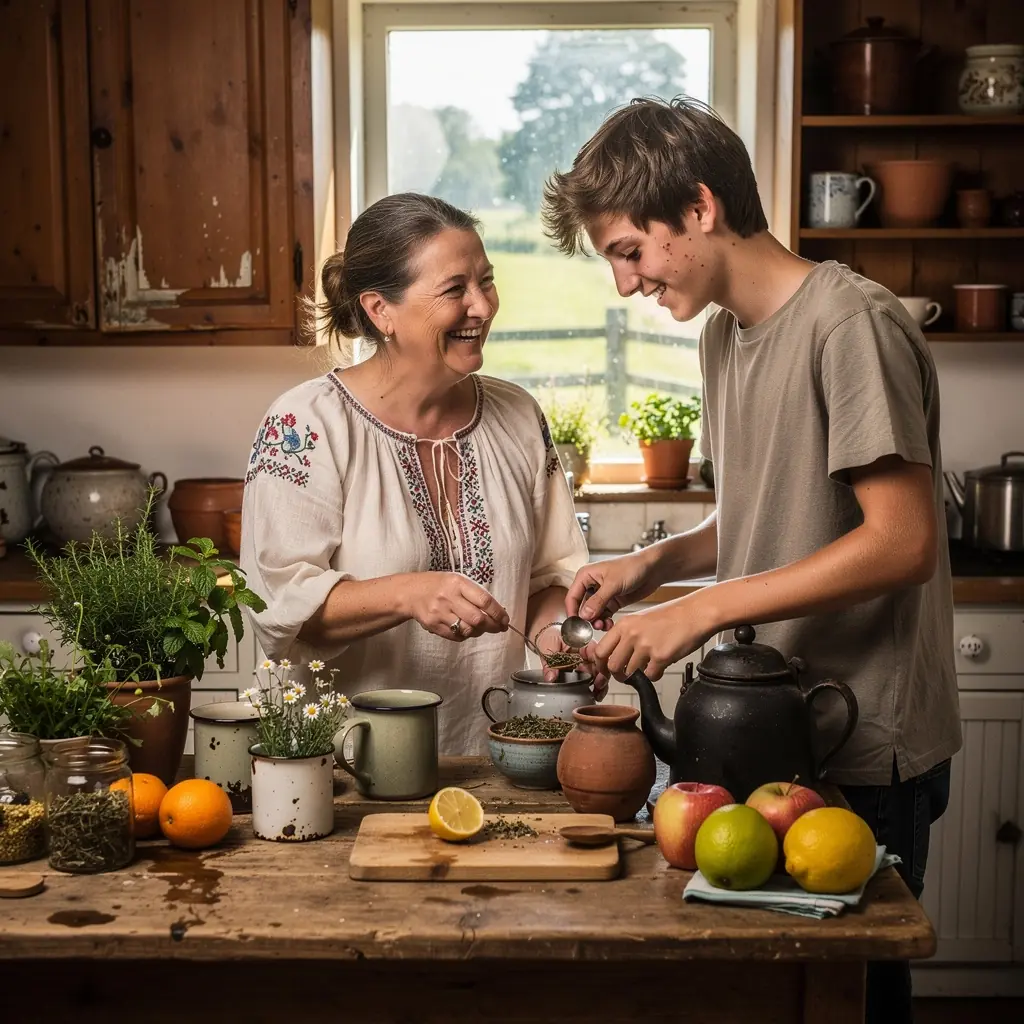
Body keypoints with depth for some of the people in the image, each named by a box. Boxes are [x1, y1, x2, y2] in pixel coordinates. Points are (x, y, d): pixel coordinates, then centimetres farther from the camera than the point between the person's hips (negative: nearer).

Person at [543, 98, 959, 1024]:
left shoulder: (850, 323, -16)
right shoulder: (725, 334, 11)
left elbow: (902, 541, -21)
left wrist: (703, 610, -20)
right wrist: (656, 563, 1)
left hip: (863, 750, -7)